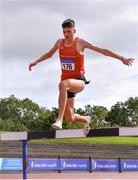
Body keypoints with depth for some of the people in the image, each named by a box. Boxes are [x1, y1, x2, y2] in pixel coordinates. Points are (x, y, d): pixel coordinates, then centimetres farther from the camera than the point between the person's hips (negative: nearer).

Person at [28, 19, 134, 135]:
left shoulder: (80, 42, -6)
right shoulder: (60, 43, 7)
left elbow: (102, 50, -6)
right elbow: (49, 54, 28)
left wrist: (121, 58, -8)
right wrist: (36, 62, 32)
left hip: (79, 81, -5)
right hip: (67, 82, 5)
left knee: (63, 84, -42)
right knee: (70, 118, 4)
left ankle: (59, 120, -41)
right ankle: (86, 120, 40)